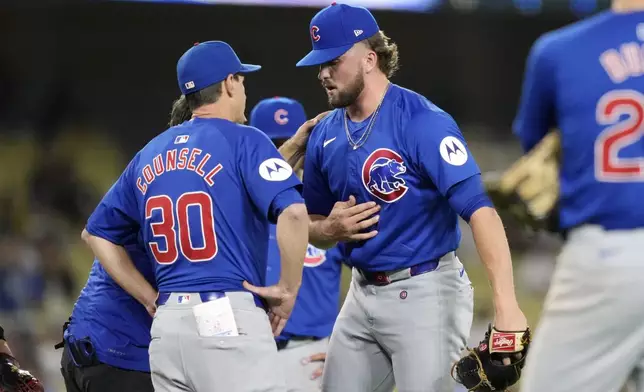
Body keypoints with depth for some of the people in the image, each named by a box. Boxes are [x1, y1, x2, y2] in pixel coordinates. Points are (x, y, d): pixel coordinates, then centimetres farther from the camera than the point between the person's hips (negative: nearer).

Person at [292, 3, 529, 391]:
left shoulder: (422, 121, -17)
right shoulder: (325, 135, 6)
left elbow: (479, 209, -25)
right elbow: (313, 226, 19)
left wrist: (506, 305, -36)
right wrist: (332, 228, -8)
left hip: (424, 295, -8)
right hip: (363, 294, 8)